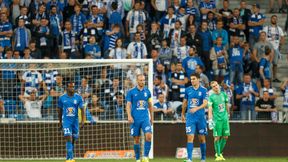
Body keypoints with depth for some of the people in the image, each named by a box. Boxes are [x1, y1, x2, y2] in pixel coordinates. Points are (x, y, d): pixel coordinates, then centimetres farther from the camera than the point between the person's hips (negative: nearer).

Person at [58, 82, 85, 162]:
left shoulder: (78, 97, -1)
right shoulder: (62, 98, 0)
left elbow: (82, 109, -3)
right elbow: (60, 110, 12)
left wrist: (83, 120, -15)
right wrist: (60, 121, 16)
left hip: (75, 121, 2)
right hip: (66, 121, -2)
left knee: (73, 140, 9)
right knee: (68, 138, -15)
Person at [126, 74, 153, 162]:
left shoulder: (147, 91, 8)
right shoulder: (131, 92, 0)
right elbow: (128, 105, -2)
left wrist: (151, 117, 18)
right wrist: (129, 116, -16)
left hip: (145, 118, 1)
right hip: (135, 119, -1)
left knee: (148, 136, -17)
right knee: (136, 139, 3)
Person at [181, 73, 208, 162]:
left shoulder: (203, 90, -3)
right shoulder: (188, 90, 6)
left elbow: (205, 103, -13)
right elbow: (185, 102, 18)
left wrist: (196, 108, -28)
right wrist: (183, 114, 22)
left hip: (200, 117, -1)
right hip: (190, 117, 1)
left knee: (202, 138, 7)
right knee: (190, 137, -10)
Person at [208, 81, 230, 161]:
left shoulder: (224, 94, 8)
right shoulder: (211, 97, -7)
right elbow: (210, 109, -15)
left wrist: (227, 114, 25)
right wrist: (210, 120, -24)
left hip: (225, 118, 5)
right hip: (217, 119, -5)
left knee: (225, 137, 5)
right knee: (217, 137, -5)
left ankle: (220, 152, 22)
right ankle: (218, 155, 4)